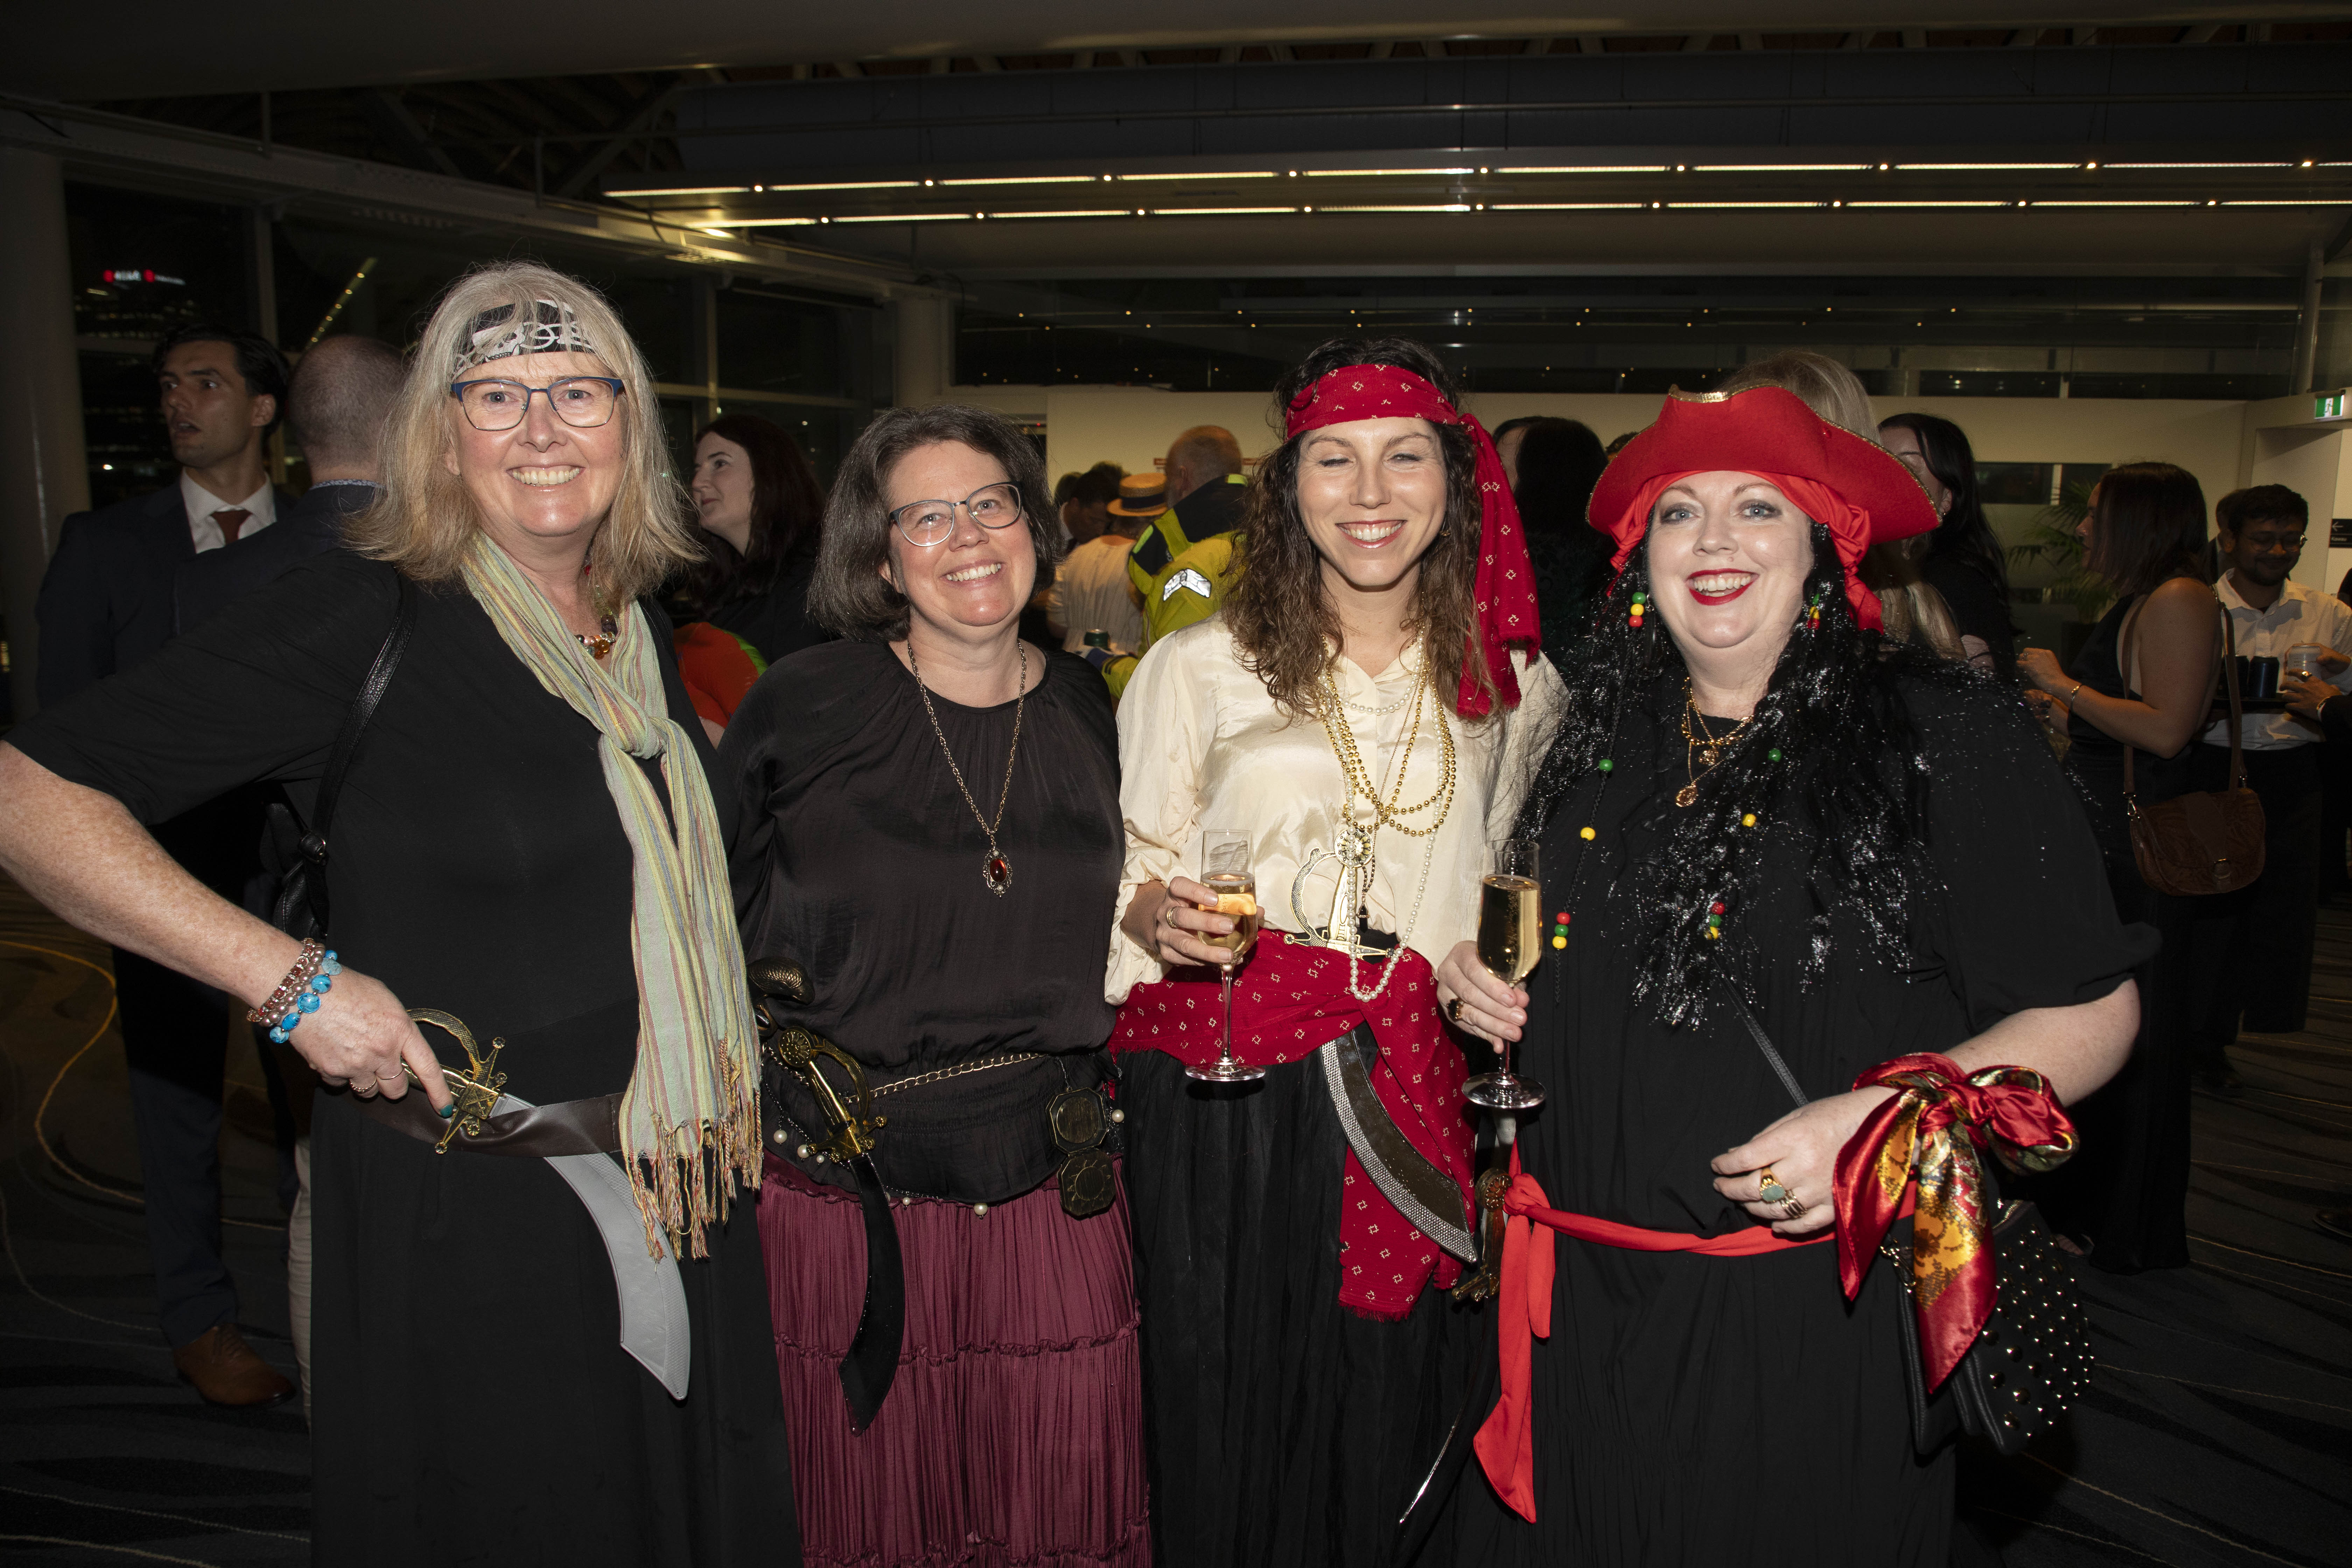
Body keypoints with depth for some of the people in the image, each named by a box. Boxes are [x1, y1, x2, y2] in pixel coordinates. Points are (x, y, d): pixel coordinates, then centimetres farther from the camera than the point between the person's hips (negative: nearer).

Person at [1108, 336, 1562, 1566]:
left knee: (1389, 1401, 8)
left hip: (1417, 1086, 2)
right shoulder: (1197, 668, 1)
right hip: (1218, 1087, -1)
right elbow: (1123, 877, 3)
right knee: (1224, 1397, 5)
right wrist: (1158, 917, -17)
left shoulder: (1515, 687, 8)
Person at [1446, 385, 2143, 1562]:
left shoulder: (1950, 739, -9)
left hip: (1819, 1323, -4)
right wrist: (1484, 980, 0)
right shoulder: (1596, 739, 6)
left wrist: (1879, 1122, -21)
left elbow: (2091, 1013, -8)